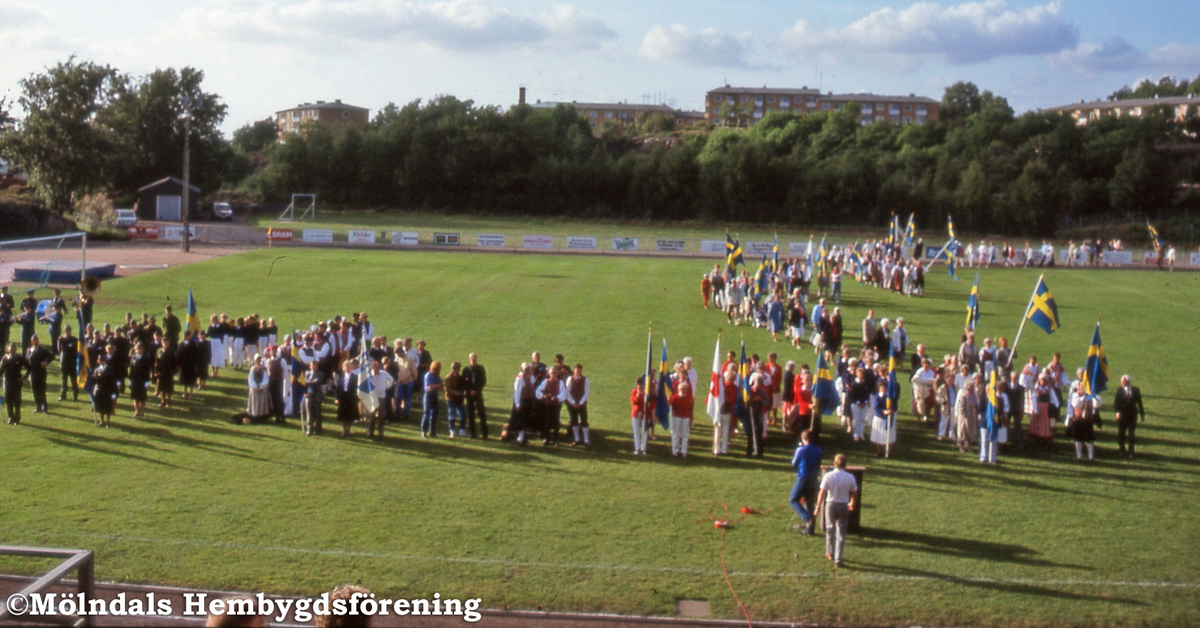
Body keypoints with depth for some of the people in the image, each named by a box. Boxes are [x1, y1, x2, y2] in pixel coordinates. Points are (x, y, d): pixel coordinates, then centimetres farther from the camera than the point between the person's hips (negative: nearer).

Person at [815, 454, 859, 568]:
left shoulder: (828, 476, -11)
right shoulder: (850, 477, -6)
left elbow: (822, 493, -12)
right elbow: (854, 493, 5)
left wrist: (818, 506, -2)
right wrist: (852, 504, 24)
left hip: (830, 504, 0)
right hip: (843, 506, 0)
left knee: (830, 529, 20)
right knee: (841, 533, 5)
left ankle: (830, 553, 35)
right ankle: (837, 560, 3)